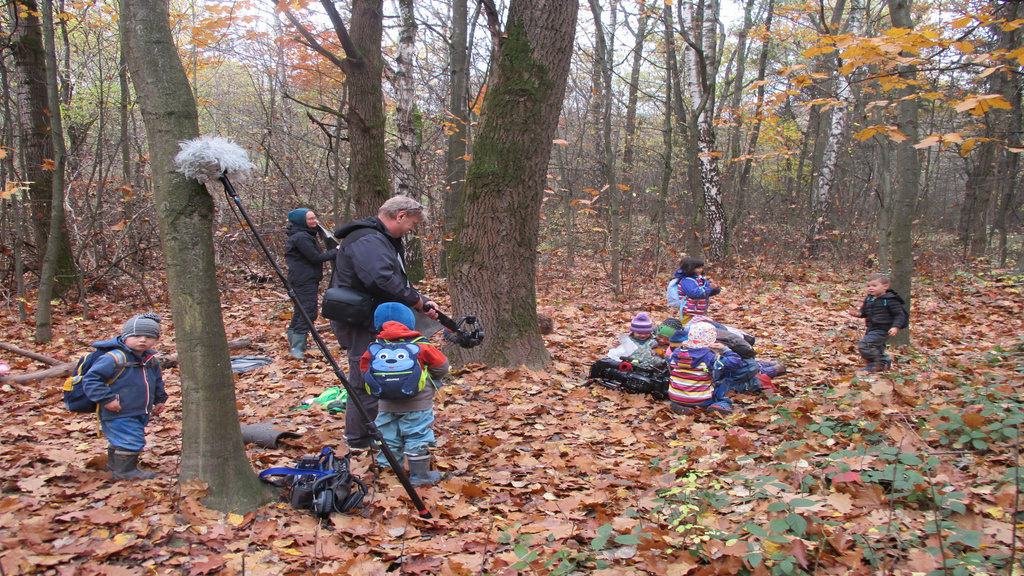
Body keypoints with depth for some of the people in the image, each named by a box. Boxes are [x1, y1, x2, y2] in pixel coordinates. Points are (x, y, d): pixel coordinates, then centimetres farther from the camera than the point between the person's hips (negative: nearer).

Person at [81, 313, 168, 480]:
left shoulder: (151, 360, 7)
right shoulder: (114, 359, -21)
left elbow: (157, 381, 25)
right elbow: (90, 380, -21)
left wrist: (160, 399, 20)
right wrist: (106, 399, -25)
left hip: (141, 413, 9)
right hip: (119, 414, -9)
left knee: (121, 441, 23)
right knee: (131, 441, -10)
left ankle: (113, 463, 41)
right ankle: (126, 470, 6)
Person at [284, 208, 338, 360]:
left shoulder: (306, 235, 18)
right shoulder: (301, 237, -16)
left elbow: (314, 256, 19)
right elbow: (315, 257, -19)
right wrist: (336, 251, -12)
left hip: (303, 280, 11)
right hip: (305, 280, -11)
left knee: (300, 311, 17)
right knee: (309, 311, -13)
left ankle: (294, 344, 26)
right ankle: (297, 348, -15)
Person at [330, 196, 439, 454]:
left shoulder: (386, 239, 16)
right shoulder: (367, 240, -21)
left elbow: (399, 280, 20)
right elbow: (383, 281, -35)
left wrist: (421, 302, 5)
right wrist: (417, 302, -23)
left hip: (375, 321, 11)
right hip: (359, 325, -11)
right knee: (365, 381, -2)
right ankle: (359, 443, 11)